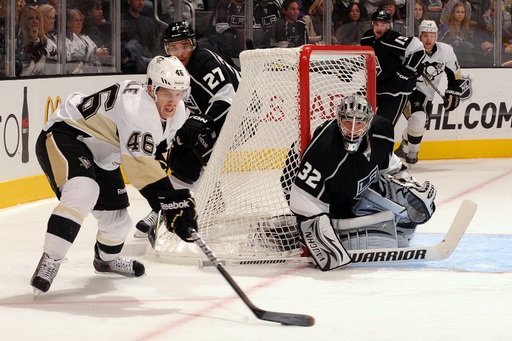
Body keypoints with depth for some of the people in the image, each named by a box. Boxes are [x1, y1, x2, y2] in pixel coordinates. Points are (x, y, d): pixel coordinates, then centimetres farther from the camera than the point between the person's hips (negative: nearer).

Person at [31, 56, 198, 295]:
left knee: (117, 219, 14)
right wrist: (171, 202, -41)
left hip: (101, 156, 9)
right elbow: (139, 164, -39)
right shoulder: (137, 107, -34)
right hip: (63, 135, -9)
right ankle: (49, 262, -32)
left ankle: (107, 259, 49)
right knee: (83, 192, -36)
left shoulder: (176, 113, -4)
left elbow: (155, 148, 14)